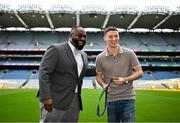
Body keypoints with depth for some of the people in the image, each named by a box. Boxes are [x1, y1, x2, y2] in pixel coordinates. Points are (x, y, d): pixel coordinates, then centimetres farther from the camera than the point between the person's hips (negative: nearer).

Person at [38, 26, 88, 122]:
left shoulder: (84, 55, 13)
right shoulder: (56, 49, -9)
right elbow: (43, 73, -15)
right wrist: (46, 97, -20)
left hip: (75, 102, 7)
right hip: (55, 101, -7)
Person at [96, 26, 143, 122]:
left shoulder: (129, 53, -5)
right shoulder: (100, 58, -2)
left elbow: (139, 72, -1)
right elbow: (98, 76, 10)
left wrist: (125, 80, -16)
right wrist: (103, 85, -11)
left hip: (128, 98, -1)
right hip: (111, 99, 2)